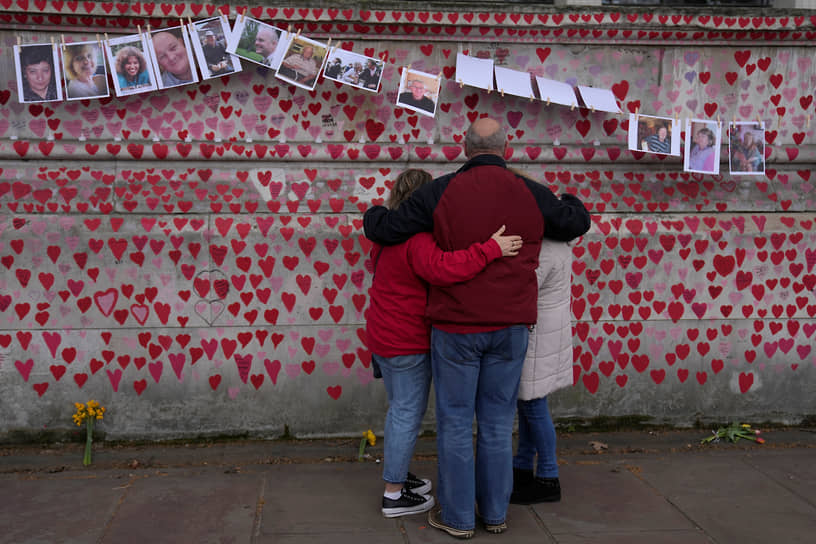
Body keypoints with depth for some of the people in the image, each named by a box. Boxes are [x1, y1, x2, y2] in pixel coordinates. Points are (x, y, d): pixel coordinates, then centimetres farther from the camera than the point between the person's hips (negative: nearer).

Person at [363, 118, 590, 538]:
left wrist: (373, 213, 19)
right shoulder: (531, 194, 0)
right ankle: (495, 512, 23)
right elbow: (577, 222, 16)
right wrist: (570, 201, 38)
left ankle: (457, 516, 16)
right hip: (510, 329, 3)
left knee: (455, 422, 8)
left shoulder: (440, 192, -7)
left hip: (456, 327, -2)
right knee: (498, 422, 13)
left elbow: (384, 230, -4)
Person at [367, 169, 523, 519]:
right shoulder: (418, 240, -22)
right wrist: (491, 249, -39)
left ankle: (396, 474, 36)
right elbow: (442, 267, -40)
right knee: (409, 414, 1)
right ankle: (394, 494, 9)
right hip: (408, 343, -10)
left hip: (384, 338, 10)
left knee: (400, 409, 22)